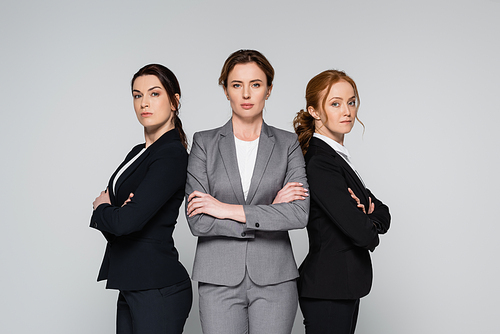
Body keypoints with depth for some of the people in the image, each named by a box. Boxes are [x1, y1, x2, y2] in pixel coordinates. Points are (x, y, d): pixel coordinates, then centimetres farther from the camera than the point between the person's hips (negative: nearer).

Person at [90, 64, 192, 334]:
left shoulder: (172, 155, -15)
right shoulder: (139, 152, 14)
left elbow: (128, 221, -25)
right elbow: (111, 227, 14)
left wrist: (100, 209, -4)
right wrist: (108, 208, -9)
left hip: (158, 289, -9)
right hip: (131, 287, 9)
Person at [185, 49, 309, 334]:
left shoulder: (288, 144, 5)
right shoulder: (204, 143, 4)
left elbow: (300, 214, -9)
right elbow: (198, 221, -6)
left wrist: (231, 210, -11)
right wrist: (269, 212, -9)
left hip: (274, 278, 1)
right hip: (220, 278, 0)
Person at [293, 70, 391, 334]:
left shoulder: (337, 157, 12)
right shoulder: (319, 164, -19)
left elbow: (383, 215, 9)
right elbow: (361, 233, -24)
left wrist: (367, 216, -13)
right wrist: (370, 225, -2)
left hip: (344, 287, 9)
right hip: (328, 290, -9)